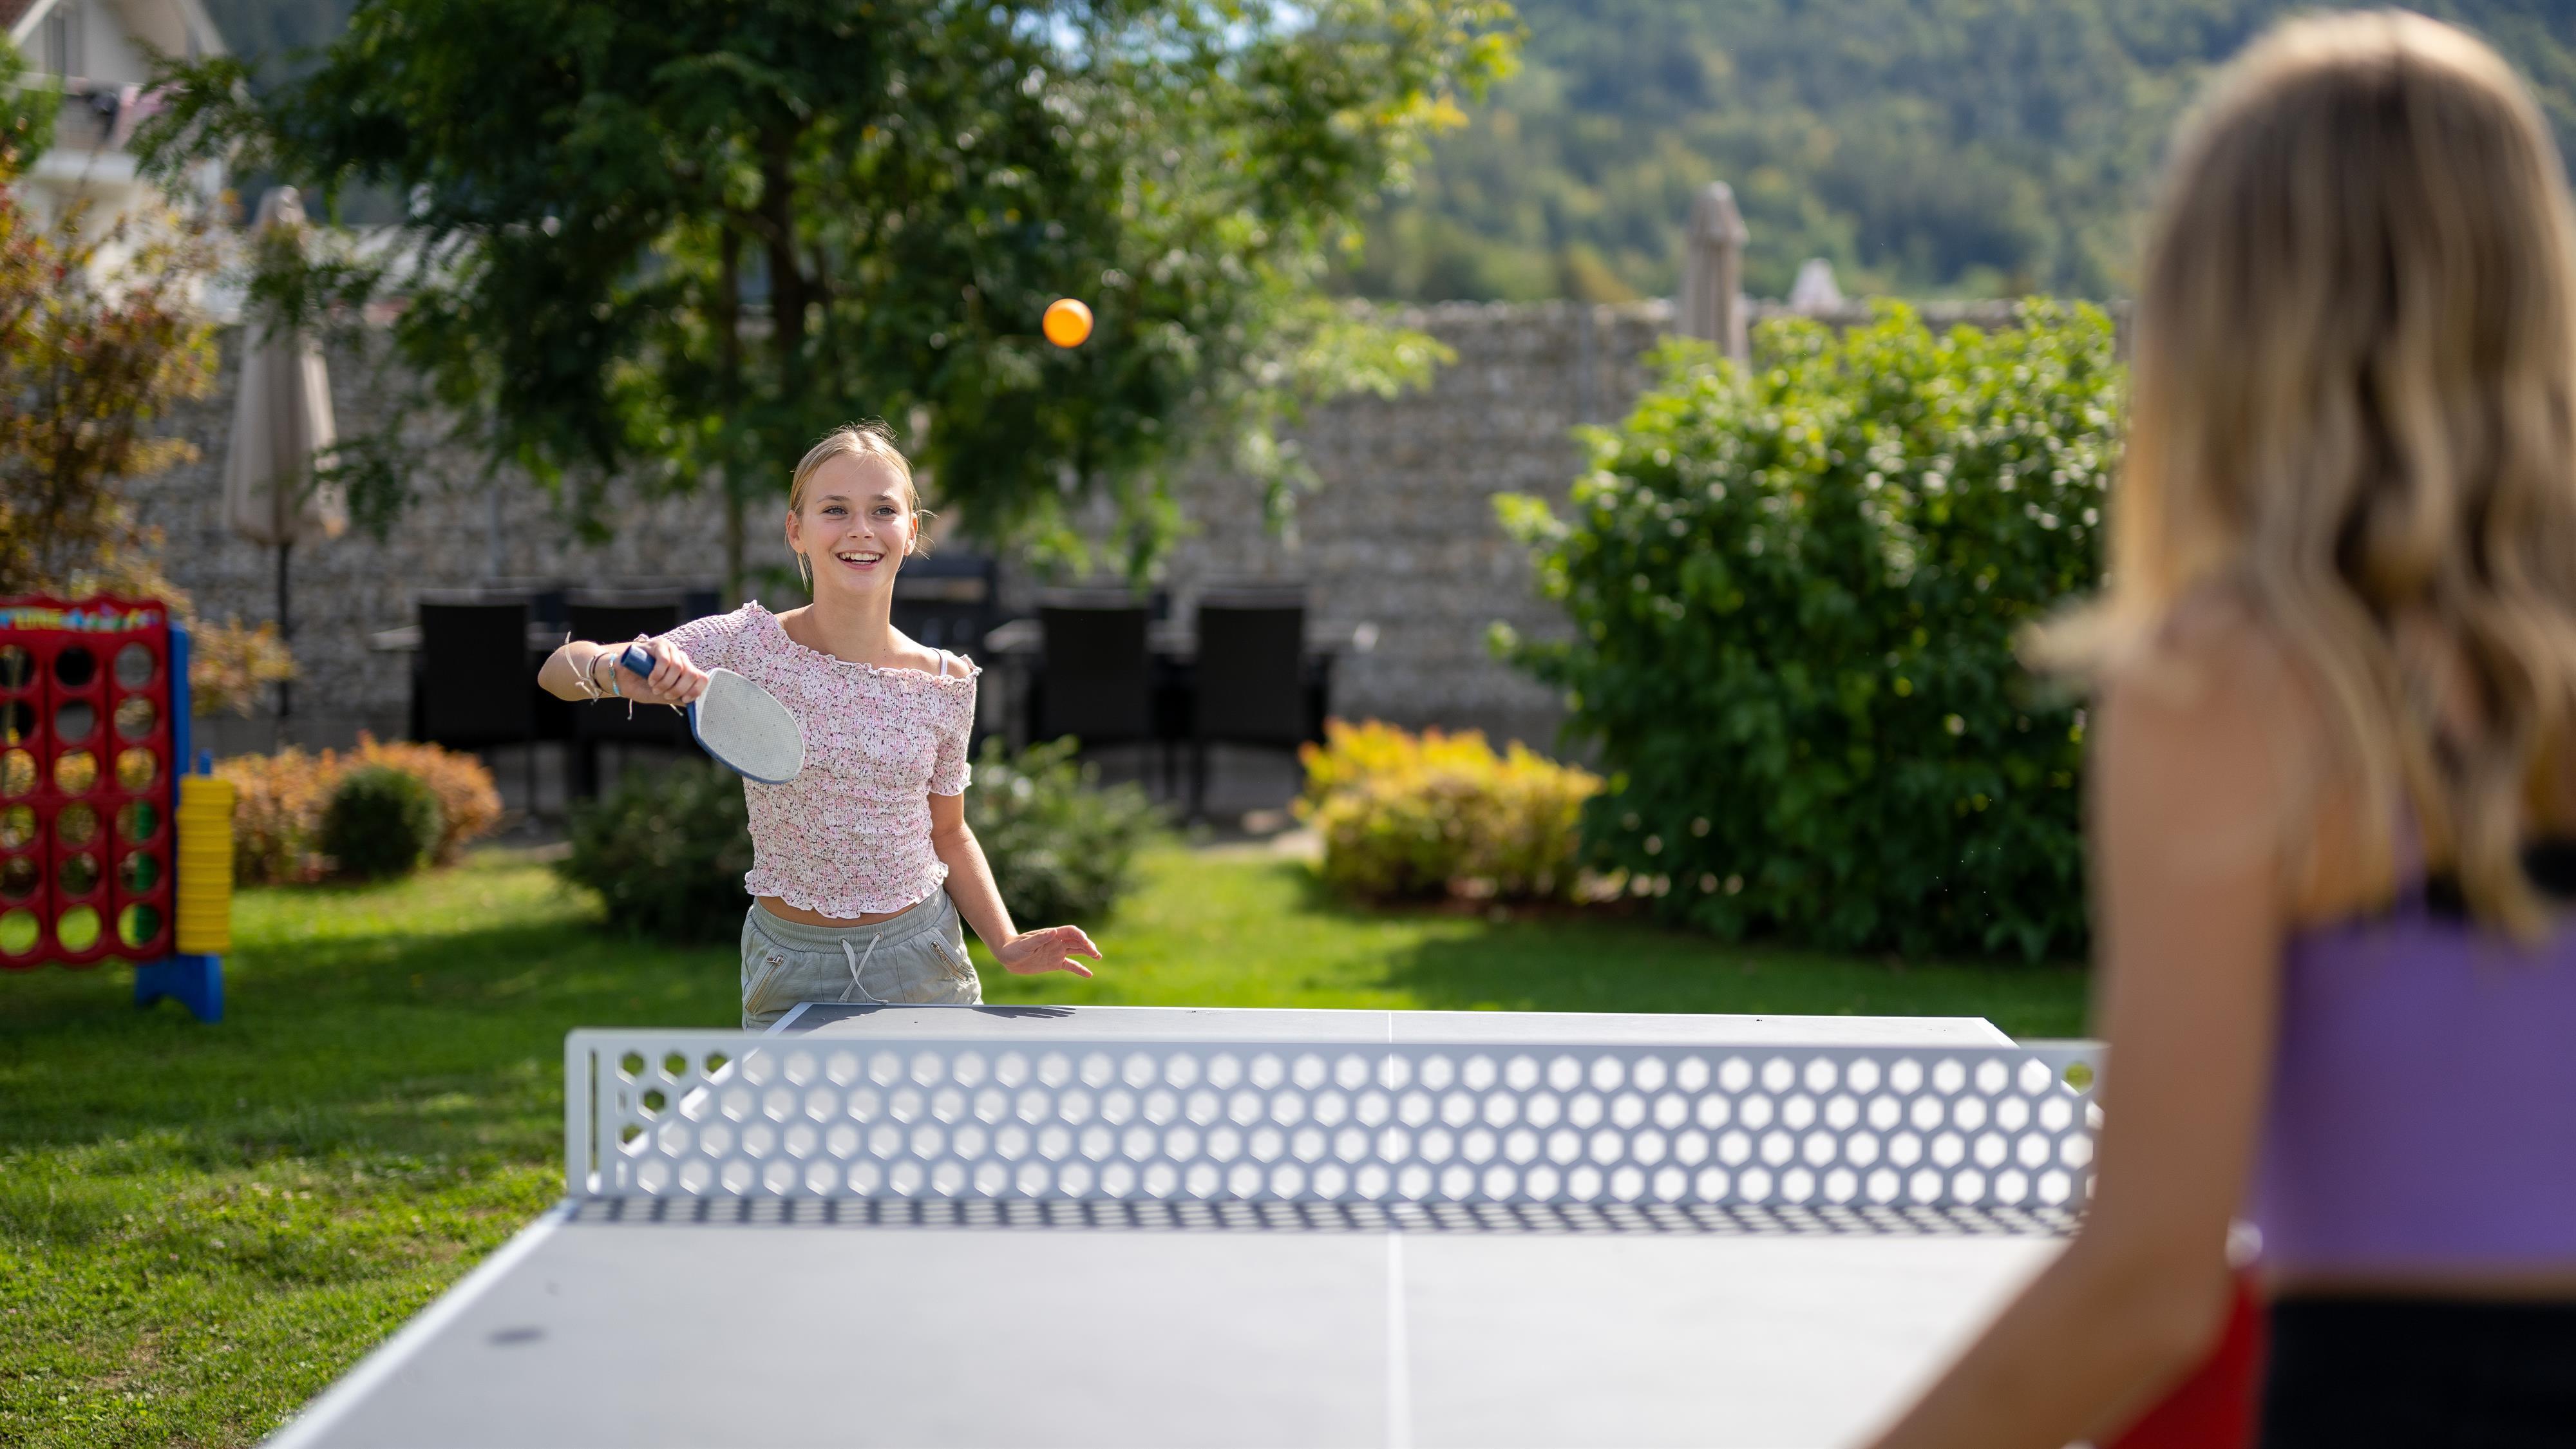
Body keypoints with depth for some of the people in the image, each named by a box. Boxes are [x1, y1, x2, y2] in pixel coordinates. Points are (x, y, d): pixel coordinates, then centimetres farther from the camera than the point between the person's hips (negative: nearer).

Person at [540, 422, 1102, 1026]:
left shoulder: (947, 682, -4)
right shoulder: (747, 645, -11)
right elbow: (559, 671, -13)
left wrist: (1007, 944, -4)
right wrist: (617, 669, -36)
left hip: (923, 965, 2)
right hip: (790, 976, -1)